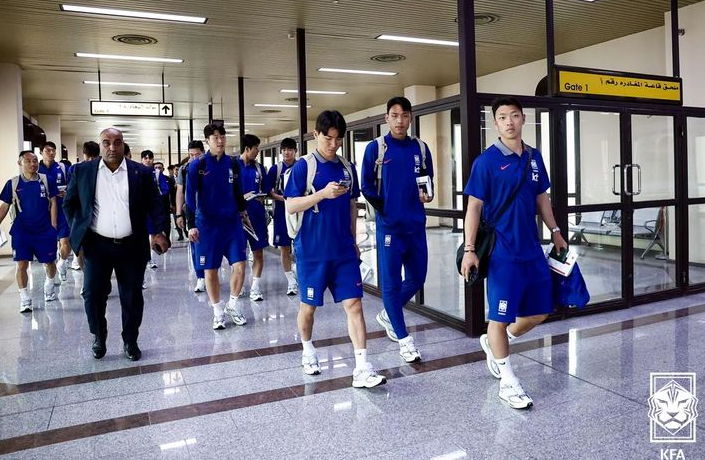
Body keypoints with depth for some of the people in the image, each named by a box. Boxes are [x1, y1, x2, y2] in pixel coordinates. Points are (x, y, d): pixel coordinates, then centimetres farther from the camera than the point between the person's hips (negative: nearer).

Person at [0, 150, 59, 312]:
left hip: (45, 231, 0)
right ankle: (25, 299, 8)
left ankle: (49, 285, 38)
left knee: (49, 262, 10)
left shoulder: (47, 181, 0)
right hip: (21, 231, 0)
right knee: (22, 264, -3)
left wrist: (53, 226, -3)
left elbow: (53, 203, 2)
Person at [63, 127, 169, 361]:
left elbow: (154, 205, 3)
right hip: (96, 245, 0)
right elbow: (69, 204, 12)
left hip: (131, 246, 0)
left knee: (132, 297, 6)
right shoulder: (82, 171, 5)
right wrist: (76, 230, 5)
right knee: (93, 294, 2)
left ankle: (130, 341, 24)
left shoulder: (141, 173, 2)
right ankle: (99, 336, 27)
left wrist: (159, 232, -6)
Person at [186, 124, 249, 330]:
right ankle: (218, 311, 21)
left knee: (239, 266, -3)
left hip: (232, 222, 3)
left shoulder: (233, 164, 6)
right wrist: (191, 225, -11)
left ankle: (233, 305, 18)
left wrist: (243, 210, 22)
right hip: (207, 224, -2)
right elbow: (190, 197, -6)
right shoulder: (197, 165, -4)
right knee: (211, 270, 5)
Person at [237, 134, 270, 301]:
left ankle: (255, 286, 9)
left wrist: (262, 197, -5)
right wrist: (242, 197, -17)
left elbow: (266, 188, 15)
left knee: (258, 251, 2)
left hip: (257, 214, 4)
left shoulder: (259, 167, 8)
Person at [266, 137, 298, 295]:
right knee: (285, 248, 4)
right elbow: (269, 191, 1)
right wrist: (282, 198, -15)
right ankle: (291, 282, 15)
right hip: (282, 212, 1)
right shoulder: (275, 169, 2)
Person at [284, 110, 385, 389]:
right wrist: (323, 193, -23)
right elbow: (291, 206, -10)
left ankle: (362, 369, -2)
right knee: (309, 305, 12)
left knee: (354, 304, -4)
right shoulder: (303, 166, -5)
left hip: (344, 250, 3)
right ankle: (308, 351, 37)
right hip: (312, 251, -3)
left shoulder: (347, 167, 9)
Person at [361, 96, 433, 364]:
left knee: (417, 278, 11)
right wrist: (385, 210, -9)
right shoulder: (376, 148, -2)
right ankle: (403, 339, 13)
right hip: (389, 225, -4)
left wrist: (427, 194, -8)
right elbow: (367, 186, 0)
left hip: (416, 225, 4)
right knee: (391, 283, 0)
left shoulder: (420, 148, 8)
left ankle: (388, 315, 36)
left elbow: (429, 180, 13)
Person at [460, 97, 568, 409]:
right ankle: (507, 382, 19)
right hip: (502, 253, -6)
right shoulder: (487, 161, -9)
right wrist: (469, 250, -15)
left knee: (540, 311, 14)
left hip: (533, 250, 7)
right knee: (501, 316, 2)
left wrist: (555, 231, 18)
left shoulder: (534, 158, 8)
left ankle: (493, 343, 37)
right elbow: (474, 207, -10)